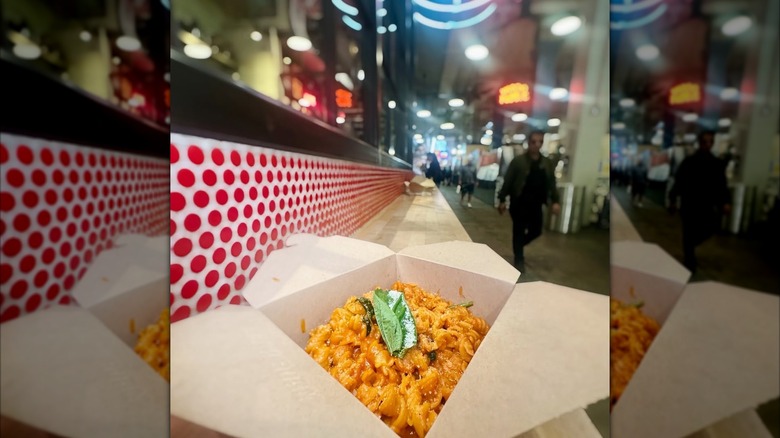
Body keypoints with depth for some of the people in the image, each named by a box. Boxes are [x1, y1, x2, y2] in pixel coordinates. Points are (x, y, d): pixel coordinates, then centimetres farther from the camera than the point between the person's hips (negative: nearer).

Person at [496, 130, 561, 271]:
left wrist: (555, 201, 1)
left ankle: (519, 246, 37)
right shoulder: (518, 161, -5)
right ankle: (519, 259, 18)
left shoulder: (548, 164, 8)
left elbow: (552, 184, 11)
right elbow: (507, 181, -5)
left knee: (536, 231, 9)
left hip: (536, 204, 5)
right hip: (519, 203, -4)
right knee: (519, 231, 2)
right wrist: (502, 200, -7)